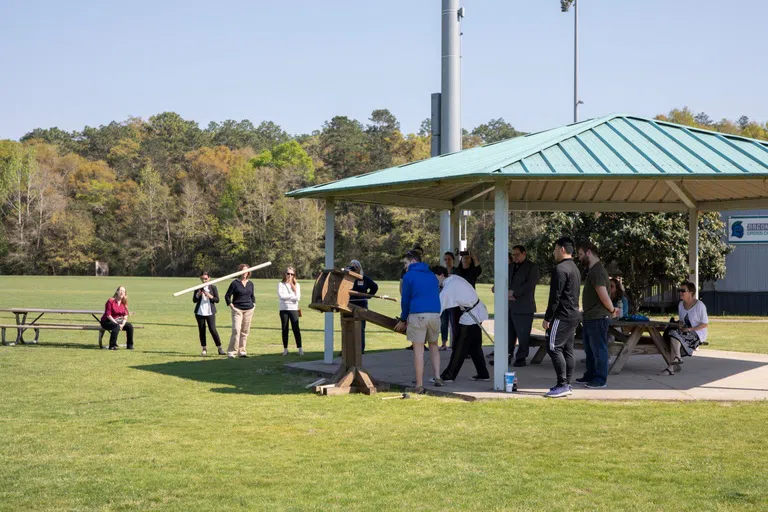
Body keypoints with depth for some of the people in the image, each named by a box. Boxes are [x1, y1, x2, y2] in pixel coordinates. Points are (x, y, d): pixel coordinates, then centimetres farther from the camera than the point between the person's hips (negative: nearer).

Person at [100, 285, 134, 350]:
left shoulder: (124, 303, 5)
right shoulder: (111, 301, -14)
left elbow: (125, 315, 3)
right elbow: (108, 315, -17)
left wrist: (123, 324, -16)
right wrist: (117, 324, -22)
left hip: (118, 321, 6)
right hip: (106, 322, -6)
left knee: (129, 326, -16)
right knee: (116, 326, -36)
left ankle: (130, 346, -6)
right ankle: (112, 346, -31)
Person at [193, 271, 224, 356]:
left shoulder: (213, 287, 2)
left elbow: (217, 300, -1)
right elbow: (194, 300, 6)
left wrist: (210, 296, -17)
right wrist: (198, 295, -12)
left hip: (210, 312, -2)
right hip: (199, 312, 3)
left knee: (213, 329, -10)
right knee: (201, 330, 4)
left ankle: (220, 349, -4)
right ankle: (204, 349, 14)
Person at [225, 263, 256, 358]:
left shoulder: (250, 284, 11)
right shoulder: (235, 283, -4)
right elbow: (227, 296, 0)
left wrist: (253, 304, 12)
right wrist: (231, 305, -7)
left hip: (249, 310, 5)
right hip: (237, 310, -5)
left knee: (245, 331, 7)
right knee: (236, 330, -15)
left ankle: (242, 351, 15)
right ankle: (231, 352, -12)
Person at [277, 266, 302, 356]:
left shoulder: (296, 285, 7)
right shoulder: (280, 284, 5)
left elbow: (297, 297, -5)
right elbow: (280, 296, -11)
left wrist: (286, 296, -10)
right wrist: (292, 295, -8)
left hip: (293, 309, 0)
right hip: (283, 309, 0)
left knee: (296, 329, -6)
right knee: (284, 329, 4)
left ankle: (300, 348, -7)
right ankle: (285, 349, 9)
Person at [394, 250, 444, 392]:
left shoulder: (409, 276, 1)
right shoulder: (432, 275, 18)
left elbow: (405, 299, 3)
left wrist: (403, 320, 15)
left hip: (418, 315, -5)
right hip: (435, 314, 5)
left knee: (418, 350, -1)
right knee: (433, 345, 22)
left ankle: (419, 385, -1)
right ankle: (437, 377, 11)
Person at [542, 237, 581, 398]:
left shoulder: (560, 269, -14)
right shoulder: (575, 269, 18)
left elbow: (555, 297, -18)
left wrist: (547, 318, -14)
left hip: (562, 315, -10)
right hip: (574, 314, 10)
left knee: (554, 348, -10)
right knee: (567, 349, 10)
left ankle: (562, 385, -14)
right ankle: (566, 385, 12)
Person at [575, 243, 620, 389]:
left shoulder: (597, 271, -18)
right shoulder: (593, 270, 16)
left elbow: (603, 295, -25)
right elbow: (603, 296, 20)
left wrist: (612, 310, -11)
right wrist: (613, 309, 12)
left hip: (598, 318, -11)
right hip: (590, 317, 11)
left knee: (598, 349, -3)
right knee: (590, 349, 19)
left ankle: (600, 380, 3)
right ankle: (590, 376, 29)